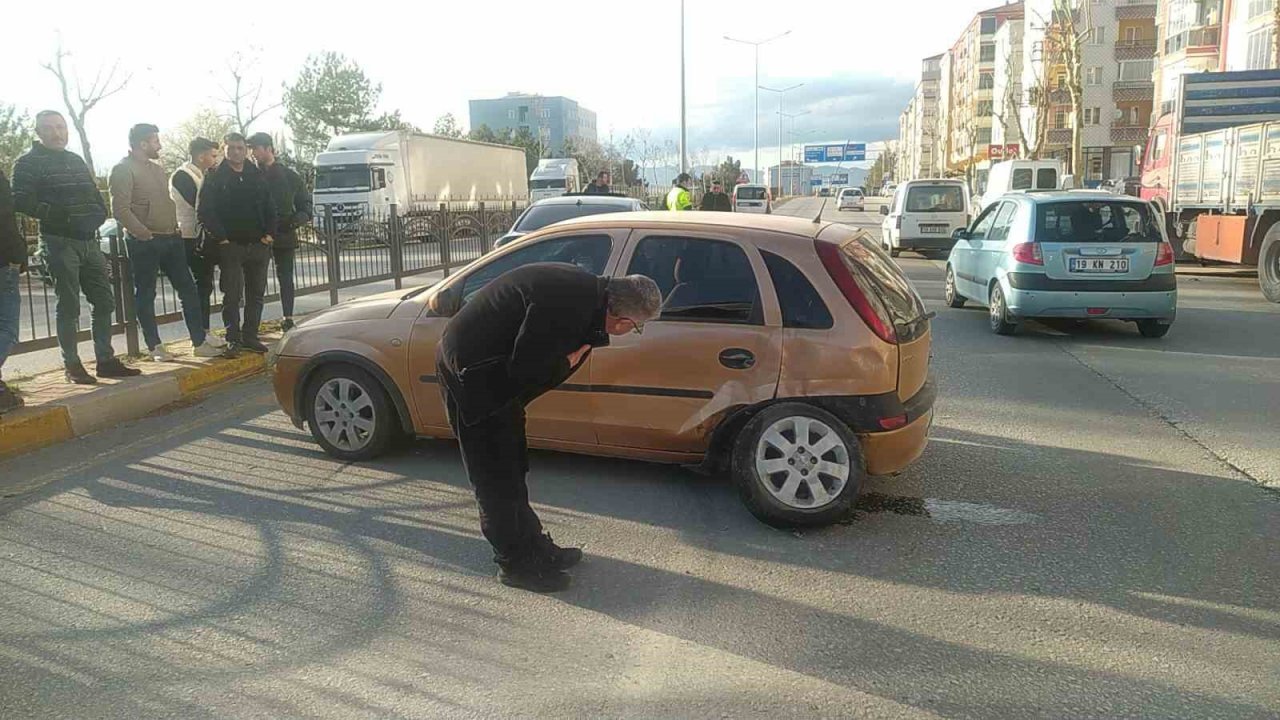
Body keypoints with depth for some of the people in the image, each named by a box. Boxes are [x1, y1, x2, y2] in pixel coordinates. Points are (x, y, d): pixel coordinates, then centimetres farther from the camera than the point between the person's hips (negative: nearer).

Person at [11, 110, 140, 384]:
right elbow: (20, 200, -10)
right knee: (69, 306, -3)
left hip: (89, 240, 6)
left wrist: (99, 213, 2)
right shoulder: (28, 162, -1)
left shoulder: (76, 161, 19)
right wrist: (59, 214, -22)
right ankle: (72, 366, 5)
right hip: (59, 241, -6)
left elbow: (94, 194, 23)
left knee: (104, 302, 6)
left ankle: (106, 360, 14)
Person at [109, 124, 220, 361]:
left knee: (188, 289, 5)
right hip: (144, 243, -8)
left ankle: (200, 343, 9)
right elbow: (120, 210, -16)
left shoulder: (157, 169, 18)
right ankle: (155, 347, 10)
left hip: (171, 239, 8)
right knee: (145, 295, 3)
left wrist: (175, 228, 12)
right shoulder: (123, 170, -8)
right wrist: (145, 234, -17)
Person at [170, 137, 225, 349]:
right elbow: (200, 205, -21)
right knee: (202, 285, -5)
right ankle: (203, 334, 1)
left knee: (204, 285, 11)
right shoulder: (182, 177, -12)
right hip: (193, 240, -9)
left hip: (205, 238, 9)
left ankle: (204, 332, 18)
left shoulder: (201, 175, 17)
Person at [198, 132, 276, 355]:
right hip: (230, 246, -4)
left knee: (256, 293, 8)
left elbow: (270, 207, 13)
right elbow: (203, 212, -6)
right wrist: (220, 237, -12)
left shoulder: (257, 176, 11)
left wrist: (268, 234, 1)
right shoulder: (215, 179, -1)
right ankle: (233, 339, 5)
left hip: (258, 245, 4)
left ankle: (250, 336, 17)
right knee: (232, 295, -2)